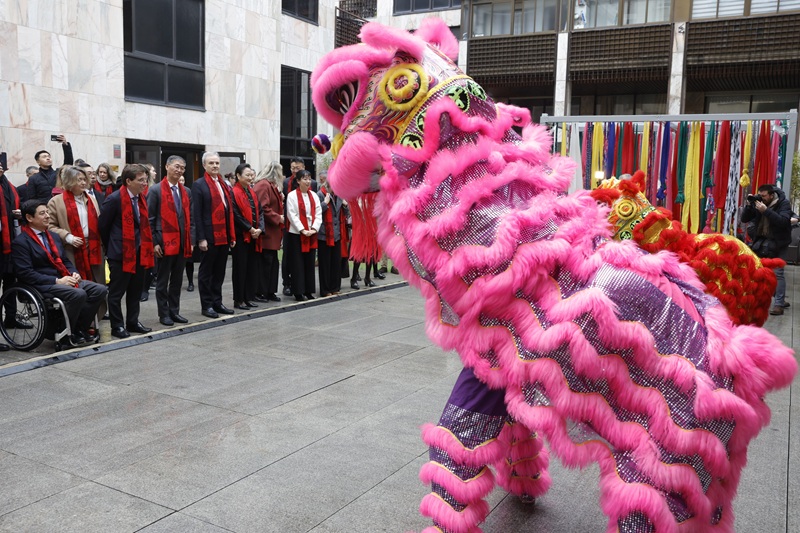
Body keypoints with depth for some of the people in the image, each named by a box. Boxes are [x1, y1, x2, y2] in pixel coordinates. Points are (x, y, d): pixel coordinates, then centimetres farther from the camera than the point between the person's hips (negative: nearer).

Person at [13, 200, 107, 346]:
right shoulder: (21, 242, -5)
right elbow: (25, 273, -14)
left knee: (100, 290, -12)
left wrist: (74, 273, 1)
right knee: (78, 294, -33)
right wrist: (57, 281, -20)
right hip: (43, 285, -8)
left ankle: (80, 328, -2)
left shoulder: (53, 236, 21)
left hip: (64, 280, 8)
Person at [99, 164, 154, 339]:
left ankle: (132, 322, 25)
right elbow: (103, 226, -7)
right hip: (121, 253, -7)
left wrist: (145, 247, 15)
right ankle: (117, 326, 12)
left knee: (135, 290, 14)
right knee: (116, 292, 3)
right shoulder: (114, 199, -14)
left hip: (139, 252, 7)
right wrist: (110, 248, 4)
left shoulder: (141, 198, 8)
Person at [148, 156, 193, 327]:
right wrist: (154, 242, -11)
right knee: (163, 281, 4)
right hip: (164, 243, -5)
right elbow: (150, 219, -6)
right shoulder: (156, 190, -4)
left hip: (182, 243, 5)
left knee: (177, 280, 11)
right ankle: (164, 314, 12)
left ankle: (174, 311, 20)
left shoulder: (186, 192, 12)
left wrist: (191, 241, 7)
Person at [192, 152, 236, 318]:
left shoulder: (224, 184, 15)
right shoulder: (199, 185, -5)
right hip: (209, 237, -6)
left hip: (224, 236, 6)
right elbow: (197, 214, -10)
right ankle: (207, 305, 11)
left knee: (219, 272, 13)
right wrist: (201, 238, -16)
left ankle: (217, 302, 23)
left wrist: (232, 236, 10)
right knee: (206, 272, 4)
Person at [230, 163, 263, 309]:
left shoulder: (252, 192, 13)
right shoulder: (234, 193, -10)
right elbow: (236, 215, -15)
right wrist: (250, 229, -15)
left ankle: (249, 297, 18)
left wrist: (259, 229, -5)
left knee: (252, 267, 9)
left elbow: (259, 212, 11)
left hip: (254, 236, 7)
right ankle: (239, 300, 7)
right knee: (240, 268, -1)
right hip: (241, 236, -7)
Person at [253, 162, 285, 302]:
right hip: (266, 232, -11)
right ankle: (260, 292, 1)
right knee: (265, 262, -6)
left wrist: (280, 198, 8)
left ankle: (270, 292, 18)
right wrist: (278, 218, -14)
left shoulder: (271, 186, 20)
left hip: (273, 232, 11)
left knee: (273, 262, 12)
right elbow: (263, 208, -21)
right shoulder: (263, 185, -13)